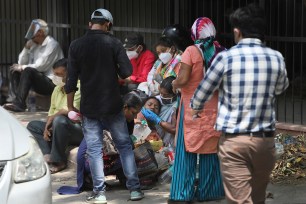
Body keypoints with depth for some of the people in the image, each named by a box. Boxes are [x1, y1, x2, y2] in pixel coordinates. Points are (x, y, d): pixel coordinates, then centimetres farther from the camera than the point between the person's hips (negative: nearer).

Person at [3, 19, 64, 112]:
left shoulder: (52, 44, -11)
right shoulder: (35, 44, 13)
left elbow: (41, 66, -19)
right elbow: (21, 63, 13)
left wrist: (22, 68, -8)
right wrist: (27, 47, -1)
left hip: (51, 82, -9)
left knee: (28, 71, -30)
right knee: (14, 71, 1)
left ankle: (19, 103, -33)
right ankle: (13, 100, -17)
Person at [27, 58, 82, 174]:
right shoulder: (57, 89, 13)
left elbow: (68, 110, -26)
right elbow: (51, 112, 16)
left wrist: (51, 118, -10)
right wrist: (47, 128, -3)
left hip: (79, 130, -9)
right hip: (60, 128, 9)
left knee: (60, 120, -37)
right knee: (33, 125, 3)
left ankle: (58, 161, -24)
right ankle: (47, 156, -17)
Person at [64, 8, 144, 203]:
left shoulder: (76, 45, -3)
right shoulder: (114, 43, -6)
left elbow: (72, 79, -3)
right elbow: (127, 71, -11)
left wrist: (70, 105, 6)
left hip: (89, 106, 0)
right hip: (113, 104, 0)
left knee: (94, 149, 5)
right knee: (124, 145, 10)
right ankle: (135, 188, 10)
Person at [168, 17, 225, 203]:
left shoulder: (192, 51, -12)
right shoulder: (220, 51, 1)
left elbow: (183, 79, -17)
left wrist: (174, 84, 2)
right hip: (214, 107, 4)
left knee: (187, 149, 2)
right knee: (210, 148, 11)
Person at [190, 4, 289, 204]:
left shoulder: (226, 57, -7)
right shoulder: (277, 58, 0)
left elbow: (203, 92, 7)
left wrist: (196, 108, 28)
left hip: (234, 140, -3)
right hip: (265, 139, 3)